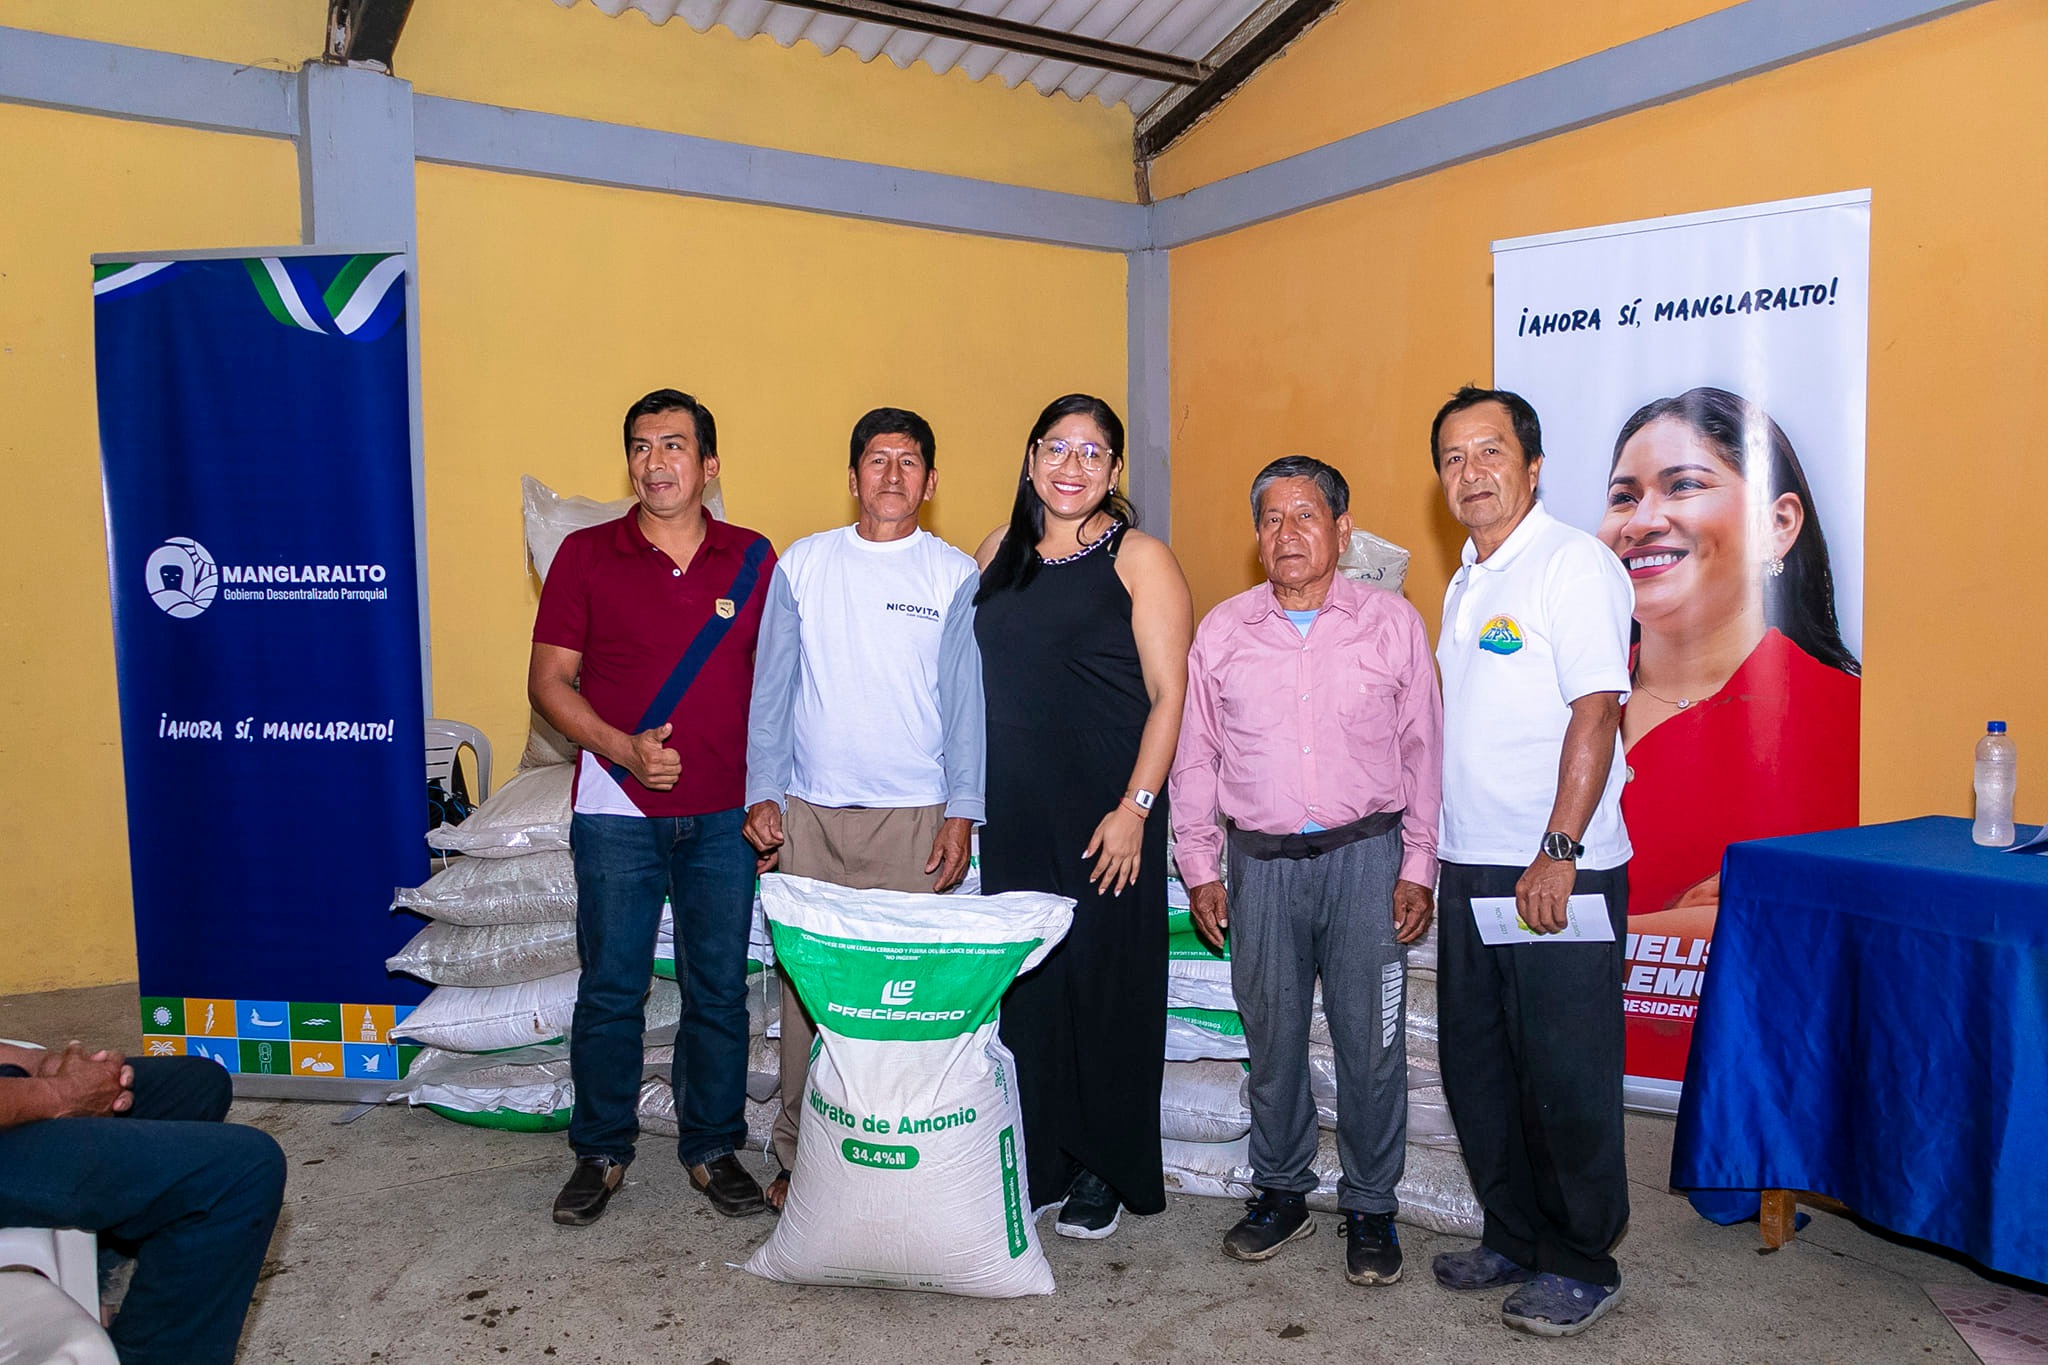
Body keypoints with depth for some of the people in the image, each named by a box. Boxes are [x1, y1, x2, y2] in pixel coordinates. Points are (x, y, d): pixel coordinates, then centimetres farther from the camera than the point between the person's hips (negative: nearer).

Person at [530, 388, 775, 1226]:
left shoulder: (753, 561, 5)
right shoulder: (586, 555, 1)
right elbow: (548, 679, 0)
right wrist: (623, 748, -14)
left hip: (726, 816, 1)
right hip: (617, 811, -1)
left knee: (720, 990, 8)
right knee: (609, 990, 7)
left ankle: (712, 1147, 25)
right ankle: (600, 1151, 25)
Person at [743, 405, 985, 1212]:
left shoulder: (956, 577, 3)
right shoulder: (802, 564, 7)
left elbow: (967, 701, 2)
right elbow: (771, 689, 9)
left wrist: (962, 814, -4)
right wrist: (762, 795, 2)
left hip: (913, 813, -1)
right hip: (809, 809, 2)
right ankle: (798, 1154, 19)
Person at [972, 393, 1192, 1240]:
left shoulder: (1139, 558, -3)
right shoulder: (1000, 552, 12)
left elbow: (1169, 695, -7)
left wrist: (1135, 806, -15)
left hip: (1103, 813, -4)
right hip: (1011, 812, 5)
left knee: (1103, 984, 3)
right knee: (1021, 981, 8)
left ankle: (1104, 1173, 19)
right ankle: (1031, 1162, 23)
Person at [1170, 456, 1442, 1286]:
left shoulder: (1392, 623, 1)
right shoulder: (1221, 631, 5)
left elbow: (1423, 751, 3)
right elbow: (1195, 758, 9)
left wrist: (1418, 868, 0)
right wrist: (1199, 869, 6)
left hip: (1365, 856, -1)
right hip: (1261, 863, 2)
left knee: (1370, 1042, 5)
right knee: (1271, 1037, 11)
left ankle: (1370, 1208, 23)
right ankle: (1280, 1192, 30)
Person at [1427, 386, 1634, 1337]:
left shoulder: (1573, 563, -9)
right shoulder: (1465, 584, 16)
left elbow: (1594, 713, -16)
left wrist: (1559, 852, -21)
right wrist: (1433, 853, 16)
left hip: (1558, 874, -8)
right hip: (1470, 869, 8)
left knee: (1566, 1078, 3)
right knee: (1475, 1068, 14)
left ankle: (1581, 1265, 20)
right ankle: (1513, 1237, 30)